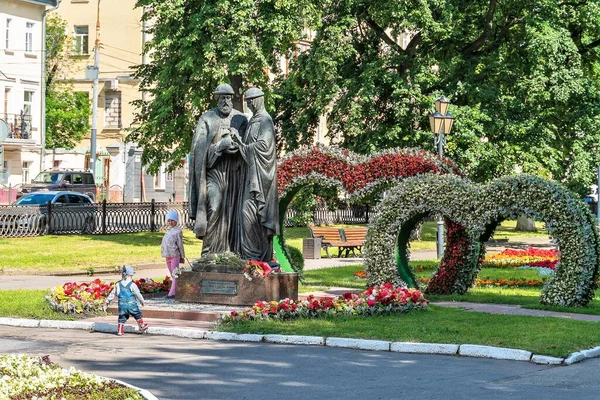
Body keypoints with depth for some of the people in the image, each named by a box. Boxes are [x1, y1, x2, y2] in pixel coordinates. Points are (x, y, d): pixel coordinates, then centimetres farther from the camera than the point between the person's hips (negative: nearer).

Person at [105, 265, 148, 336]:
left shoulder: (118, 285, 2)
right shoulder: (132, 285, -9)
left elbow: (113, 293, 11)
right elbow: (138, 294, -4)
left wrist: (108, 300, 24)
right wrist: (142, 301, 14)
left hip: (122, 306, 3)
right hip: (131, 305, -3)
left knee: (122, 318, 11)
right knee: (138, 315, 13)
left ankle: (120, 331, 8)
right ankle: (142, 326, 20)